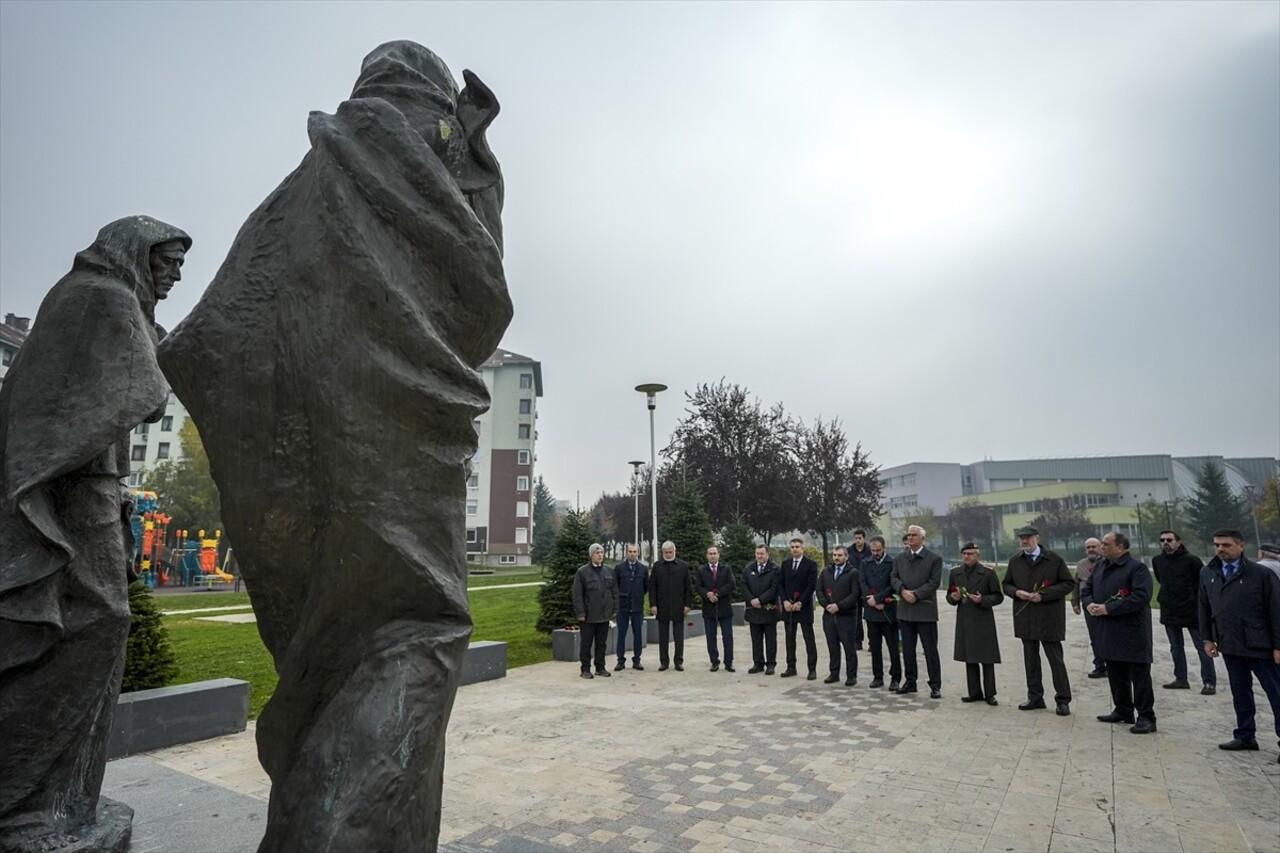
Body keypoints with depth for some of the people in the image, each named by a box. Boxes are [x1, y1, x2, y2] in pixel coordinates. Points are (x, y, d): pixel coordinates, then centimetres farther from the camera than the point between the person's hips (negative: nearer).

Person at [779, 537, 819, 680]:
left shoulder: (811, 564, -4)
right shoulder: (785, 564, 10)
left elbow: (812, 586, -9)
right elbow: (781, 585, 9)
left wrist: (800, 603, -14)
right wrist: (785, 601, -6)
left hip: (804, 608, -4)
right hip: (788, 607, 4)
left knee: (809, 640, 0)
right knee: (790, 639, 8)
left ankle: (812, 669, 4)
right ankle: (791, 667, 14)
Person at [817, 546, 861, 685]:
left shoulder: (853, 573, -4)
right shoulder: (826, 572, 12)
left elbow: (855, 594, -11)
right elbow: (819, 590, 10)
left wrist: (839, 606, -16)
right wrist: (826, 605, -7)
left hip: (846, 616, -4)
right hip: (829, 615, 4)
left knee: (849, 647, 1)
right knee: (833, 646, 10)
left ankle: (851, 676, 10)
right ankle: (834, 674, 19)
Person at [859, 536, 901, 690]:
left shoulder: (893, 563, -6)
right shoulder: (865, 564, 9)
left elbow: (893, 585, -11)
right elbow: (862, 583, 1)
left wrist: (877, 598, -13)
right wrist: (872, 600, -11)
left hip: (889, 610, -4)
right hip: (871, 611, 4)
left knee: (893, 646, 1)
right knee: (874, 646, 10)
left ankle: (895, 678, 10)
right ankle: (877, 677, 19)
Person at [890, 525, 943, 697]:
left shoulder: (934, 559, -2)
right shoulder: (899, 558, 12)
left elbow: (935, 582, -9)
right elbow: (893, 578, 6)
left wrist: (916, 594, -16)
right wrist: (903, 590, -13)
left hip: (925, 610, -4)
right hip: (905, 610, 4)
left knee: (930, 650, 0)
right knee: (908, 649, 11)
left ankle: (935, 685, 8)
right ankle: (910, 682, 20)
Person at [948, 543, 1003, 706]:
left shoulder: (988, 573, -3)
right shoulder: (955, 573, 8)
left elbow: (998, 597, -2)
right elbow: (949, 596, 15)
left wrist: (982, 599, -18)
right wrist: (953, 598, -8)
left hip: (983, 621, -4)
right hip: (964, 621, 4)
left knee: (987, 659, 1)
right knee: (969, 659, 9)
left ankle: (989, 694, 11)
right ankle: (975, 693, 19)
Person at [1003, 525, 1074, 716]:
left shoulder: (1054, 559, -6)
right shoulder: (1015, 561, 6)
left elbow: (1069, 583, -5)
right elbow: (1007, 585, 14)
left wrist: (1044, 594, -16)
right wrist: (1016, 592, -8)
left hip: (1049, 618, -4)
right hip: (1025, 618, 4)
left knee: (1055, 659, 2)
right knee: (1030, 659, 11)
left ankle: (1063, 700, 11)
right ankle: (1035, 697, 20)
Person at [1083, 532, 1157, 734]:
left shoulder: (1137, 568, -12)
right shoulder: (1101, 567, 13)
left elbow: (1141, 597, -24)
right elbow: (1086, 590, 20)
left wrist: (1108, 608, -23)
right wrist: (1090, 603, -3)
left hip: (1133, 632, -8)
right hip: (1108, 632, 8)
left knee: (1139, 676, -2)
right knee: (1115, 675, 16)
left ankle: (1146, 717, 6)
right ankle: (1122, 710, 28)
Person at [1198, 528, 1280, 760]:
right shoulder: (1207, 573, 6)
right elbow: (1204, 608, 14)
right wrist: (1208, 638, 11)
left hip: (1260, 646, -5)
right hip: (1230, 647, 5)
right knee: (1240, 694, 15)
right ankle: (1245, 736, 25)